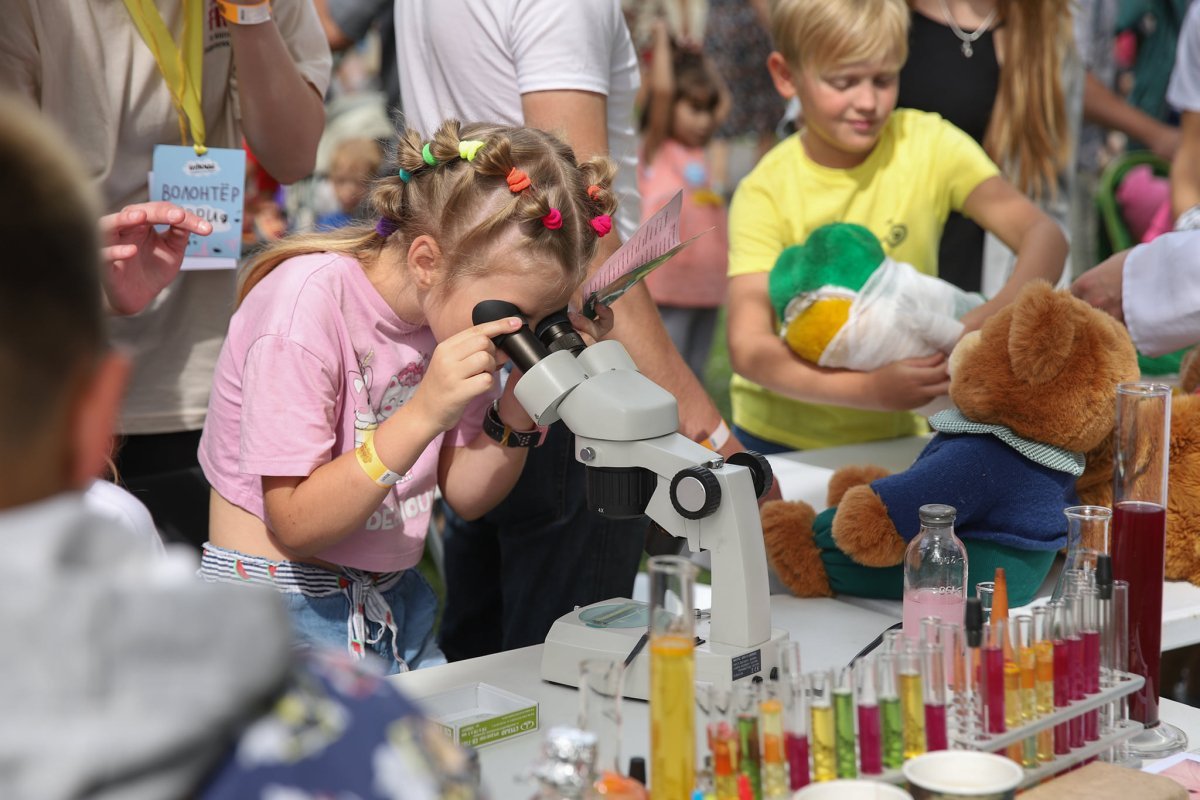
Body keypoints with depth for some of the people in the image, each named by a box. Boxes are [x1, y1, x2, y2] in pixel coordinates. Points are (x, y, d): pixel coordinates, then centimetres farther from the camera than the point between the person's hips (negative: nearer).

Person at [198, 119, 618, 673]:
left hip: (397, 608, 6)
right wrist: (422, 415, -30)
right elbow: (295, 525, -21)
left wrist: (522, 399, -12)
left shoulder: (463, 303, -2)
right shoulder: (308, 305, -20)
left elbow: (465, 496, 4)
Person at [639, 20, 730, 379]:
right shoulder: (656, 148, -3)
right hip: (668, 290, -7)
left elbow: (723, 97, 29)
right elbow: (662, 90, -17)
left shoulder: (698, 150, 15)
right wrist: (662, 40, -6)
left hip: (705, 287, 7)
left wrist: (698, 59, 24)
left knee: (693, 378, 12)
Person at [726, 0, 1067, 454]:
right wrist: (869, 388, -38)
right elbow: (747, 346, -23)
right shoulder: (767, 193, -13)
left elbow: (1044, 236, -16)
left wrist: (998, 314, -37)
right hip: (781, 438, -1)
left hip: (896, 433, 2)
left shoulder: (929, 145, -8)